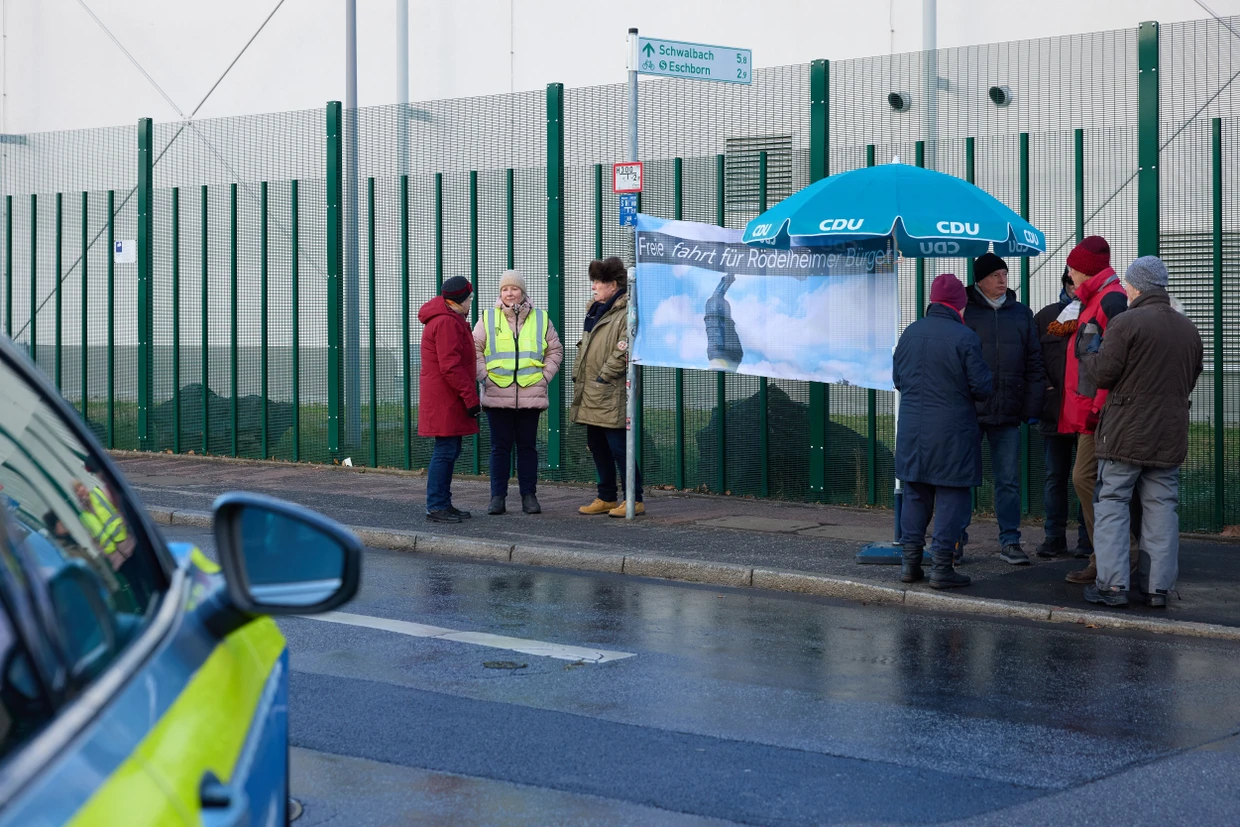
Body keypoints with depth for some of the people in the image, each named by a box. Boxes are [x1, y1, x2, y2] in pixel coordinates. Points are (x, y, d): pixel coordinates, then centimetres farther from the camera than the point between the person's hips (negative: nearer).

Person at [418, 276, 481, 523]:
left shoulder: (450, 321, 20)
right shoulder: (447, 323, -17)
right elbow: (451, 367, -22)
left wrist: (469, 396, 22)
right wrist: (471, 398, -19)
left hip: (446, 400, 11)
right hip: (445, 400, -11)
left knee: (450, 451, 13)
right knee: (445, 451, -9)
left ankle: (443, 503, 19)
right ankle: (436, 507, -7)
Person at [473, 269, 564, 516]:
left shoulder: (540, 319, 8)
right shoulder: (488, 319, 6)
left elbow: (555, 350, 14)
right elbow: (474, 349, 7)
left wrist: (545, 376, 3)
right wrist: (484, 376, -3)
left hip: (530, 394, 1)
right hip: (497, 395, -1)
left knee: (528, 446, 6)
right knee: (500, 447, 2)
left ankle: (529, 495, 11)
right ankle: (497, 497, 7)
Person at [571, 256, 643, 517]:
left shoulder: (627, 313, -11)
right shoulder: (595, 310, 19)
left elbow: (624, 351, -19)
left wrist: (603, 376, -16)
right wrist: (578, 376, 15)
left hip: (611, 395, -9)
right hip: (590, 396, 9)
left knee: (618, 447, -7)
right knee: (597, 446, 13)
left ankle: (635, 500, 1)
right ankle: (607, 498, 22)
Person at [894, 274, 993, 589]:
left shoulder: (910, 333, 3)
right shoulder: (965, 338, -13)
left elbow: (897, 378, 12)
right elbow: (982, 387, -11)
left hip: (912, 430, 5)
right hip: (952, 432, -5)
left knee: (915, 495, 15)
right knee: (951, 498, 2)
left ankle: (910, 562, 17)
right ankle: (942, 567, 0)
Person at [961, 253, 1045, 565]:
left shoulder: (1022, 314, 11)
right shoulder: (965, 311, 1)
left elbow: (1034, 364, 13)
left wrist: (1032, 408, 6)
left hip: (1008, 412, 3)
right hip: (968, 410, -2)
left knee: (1009, 480, 4)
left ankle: (1010, 541, 10)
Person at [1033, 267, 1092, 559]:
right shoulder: (1046, 316, 11)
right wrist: (1042, 387, -4)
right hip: (1054, 411, 3)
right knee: (1055, 477, 8)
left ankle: (1087, 540, 7)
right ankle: (1054, 538, 15)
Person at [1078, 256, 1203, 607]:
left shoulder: (1126, 323, -12)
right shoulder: (1189, 329, 10)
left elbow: (1102, 375, -11)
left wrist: (1089, 346, 6)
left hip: (1125, 434, -5)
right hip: (1170, 435, 5)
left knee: (1112, 504, 2)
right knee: (1162, 506, 8)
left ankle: (1112, 584, -3)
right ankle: (1158, 586, 8)